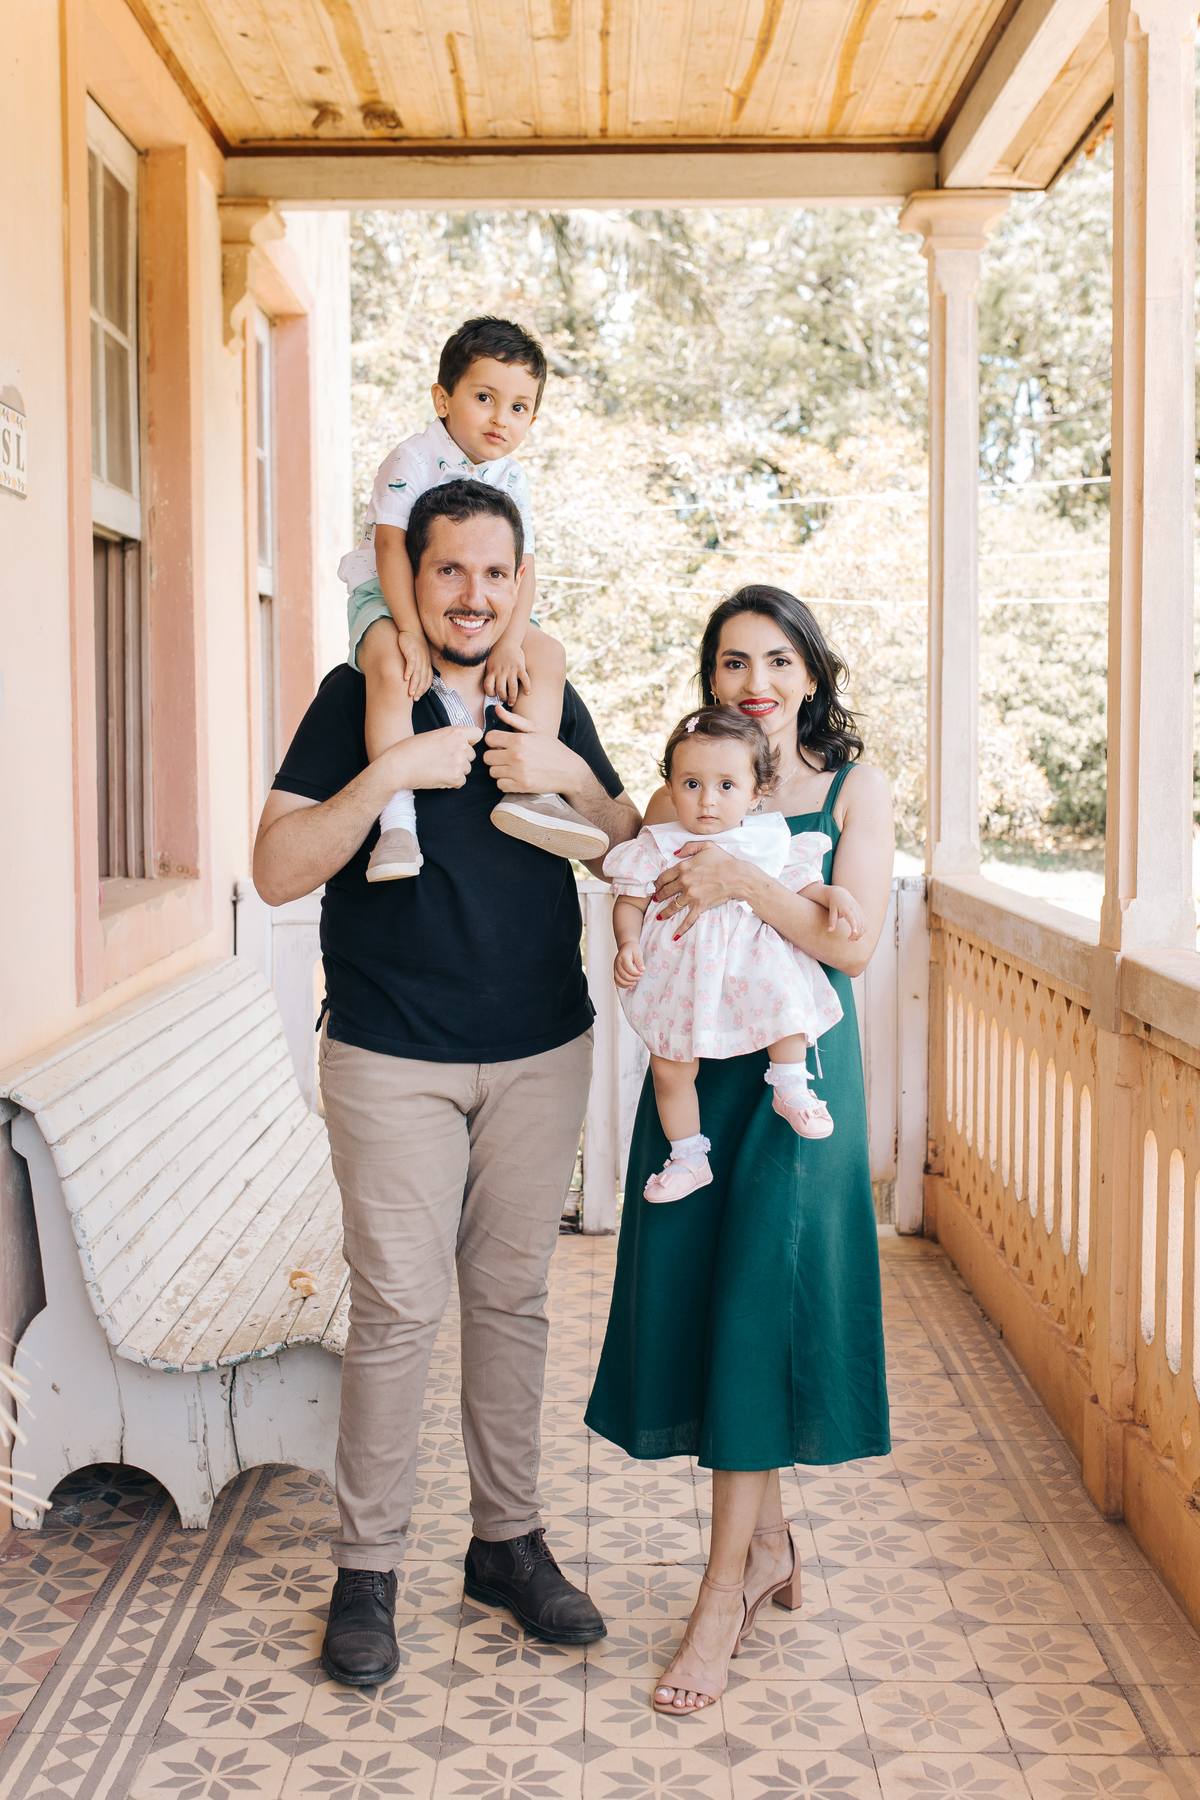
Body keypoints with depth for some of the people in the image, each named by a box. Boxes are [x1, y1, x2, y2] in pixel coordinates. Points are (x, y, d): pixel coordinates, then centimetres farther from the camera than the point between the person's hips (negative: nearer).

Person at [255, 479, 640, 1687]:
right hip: (393, 1060, -3)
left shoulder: (552, 707, 9)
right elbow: (278, 872, -9)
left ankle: (507, 1540, 24)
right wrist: (389, 774, -21)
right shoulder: (357, 699, -2)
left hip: (540, 1054, 4)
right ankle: (366, 1567, 14)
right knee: (398, 1306, -1)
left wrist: (571, 776, -9)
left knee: (513, 1296, 10)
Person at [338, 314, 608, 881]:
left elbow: (520, 567, -4)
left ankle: (528, 792, -17)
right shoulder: (413, 460, -15)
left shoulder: (511, 479, 2)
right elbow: (390, 545, -23)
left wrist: (510, 640, -20)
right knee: (390, 666, -36)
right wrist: (411, 631, -32)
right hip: (387, 598, -6)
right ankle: (396, 818, -38)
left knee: (548, 655, -10)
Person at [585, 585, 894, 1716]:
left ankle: (725, 1583, 3)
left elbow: (852, 945, -10)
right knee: (695, 1298, 5)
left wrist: (743, 882, -22)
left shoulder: (854, 792, 0)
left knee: (760, 1303, -7)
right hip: (694, 1076, 4)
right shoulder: (679, 798, 8)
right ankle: (767, 1542, 25)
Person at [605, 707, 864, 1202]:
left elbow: (801, 884, 13)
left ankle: (790, 1088, -5)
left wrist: (835, 896, -6)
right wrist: (627, 945, -12)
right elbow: (630, 901, 4)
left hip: (752, 956, 0)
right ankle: (688, 1158, 19)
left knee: (785, 996, -29)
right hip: (680, 972, 0)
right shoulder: (658, 845, 1)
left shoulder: (772, 838, 5)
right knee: (669, 1068, 0)